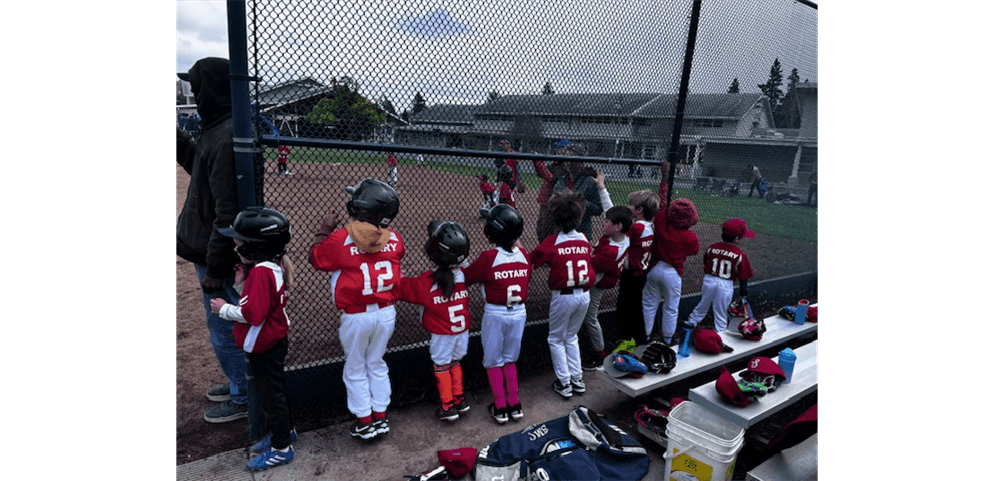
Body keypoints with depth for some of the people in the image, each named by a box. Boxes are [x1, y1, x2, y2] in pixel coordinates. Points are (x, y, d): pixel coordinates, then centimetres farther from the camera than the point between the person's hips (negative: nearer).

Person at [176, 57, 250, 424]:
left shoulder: (227, 138, -24)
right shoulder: (216, 130, 7)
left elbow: (228, 211, -26)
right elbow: (204, 169, 24)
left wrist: (215, 267, -22)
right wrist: (180, 140, 13)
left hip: (219, 255, -10)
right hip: (212, 250, 10)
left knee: (224, 330, 6)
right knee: (226, 327, 23)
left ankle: (243, 399, 24)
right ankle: (238, 383, 41)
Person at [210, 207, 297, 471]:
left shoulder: (262, 272, -28)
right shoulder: (273, 266, 2)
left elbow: (252, 314, -29)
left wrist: (224, 308, -15)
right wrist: (242, 282, -3)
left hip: (264, 347, -10)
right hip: (272, 342, 10)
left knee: (270, 394, 5)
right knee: (275, 389, 24)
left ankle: (281, 448, 21)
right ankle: (284, 431, 41)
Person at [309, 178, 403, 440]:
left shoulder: (340, 238, -18)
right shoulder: (394, 238, -7)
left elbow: (316, 258, -1)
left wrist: (325, 230, 10)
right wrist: (384, 223, 14)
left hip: (356, 317, -4)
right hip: (386, 313, 4)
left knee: (355, 369, 16)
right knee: (377, 364, 21)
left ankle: (364, 422, 24)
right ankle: (381, 417, 29)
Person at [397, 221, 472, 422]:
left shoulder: (427, 281, -22)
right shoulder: (463, 274, -13)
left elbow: (404, 288, -10)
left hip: (442, 334, -4)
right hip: (462, 330, 4)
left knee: (442, 366, 13)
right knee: (455, 362, 22)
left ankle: (448, 406, 20)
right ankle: (459, 399, 32)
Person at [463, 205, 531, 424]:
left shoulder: (488, 258, -19)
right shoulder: (524, 254, -6)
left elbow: (466, 277, -7)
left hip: (495, 315, -4)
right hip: (519, 313, 4)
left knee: (494, 362, 13)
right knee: (510, 360, 21)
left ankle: (500, 408, 17)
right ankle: (515, 404, 23)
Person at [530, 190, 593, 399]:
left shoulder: (552, 242, -12)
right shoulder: (584, 240, 1)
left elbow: (530, 262, -6)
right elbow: (588, 263, 9)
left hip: (563, 296, -5)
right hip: (584, 295, 5)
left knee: (556, 339, 14)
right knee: (571, 337, 23)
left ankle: (564, 383, 16)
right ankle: (577, 379, 26)